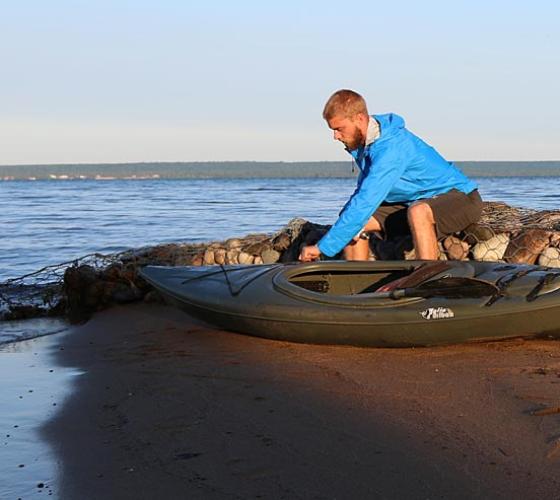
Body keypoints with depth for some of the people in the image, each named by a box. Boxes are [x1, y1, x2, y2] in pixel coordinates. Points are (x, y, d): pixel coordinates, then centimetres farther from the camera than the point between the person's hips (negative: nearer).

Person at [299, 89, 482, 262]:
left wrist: (322, 248, -33)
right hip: (415, 202, 9)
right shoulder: (363, 141, -2)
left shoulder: (390, 149, -30)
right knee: (353, 221, -2)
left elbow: (365, 203, -35)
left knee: (418, 212, -42)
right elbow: (364, 191, 13)